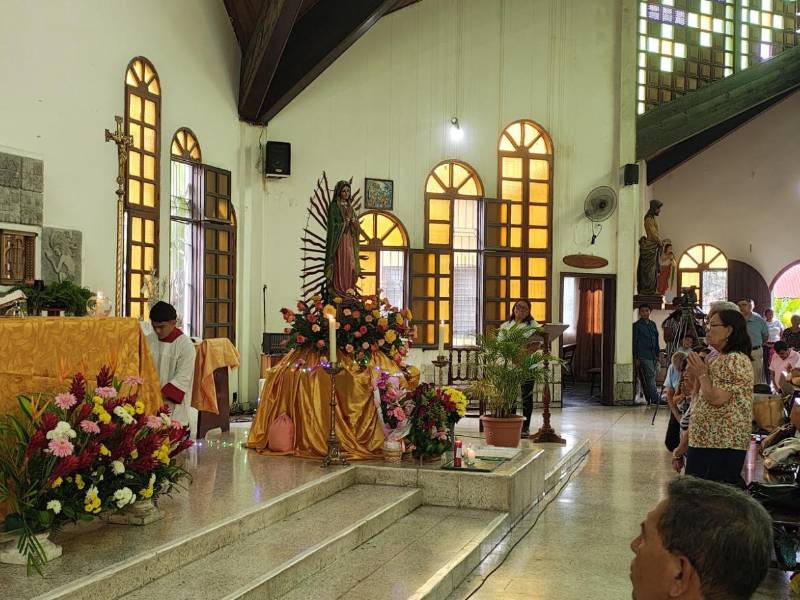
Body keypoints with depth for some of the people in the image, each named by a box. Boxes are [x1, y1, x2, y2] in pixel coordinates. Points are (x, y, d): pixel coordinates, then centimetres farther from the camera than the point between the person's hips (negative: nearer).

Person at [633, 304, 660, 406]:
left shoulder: (653, 324, 15)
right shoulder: (637, 325, -2)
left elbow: (656, 341, 20)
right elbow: (634, 342, -3)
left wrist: (657, 355, 14)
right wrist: (635, 358, -8)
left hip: (653, 356, 6)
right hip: (643, 356, -6)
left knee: (650, 378, 7)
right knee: (650, 378, -11)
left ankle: (649, 399, 13)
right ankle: (655, 400, -13)